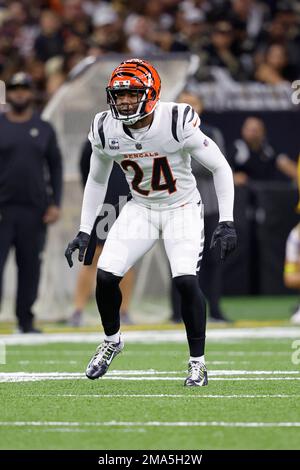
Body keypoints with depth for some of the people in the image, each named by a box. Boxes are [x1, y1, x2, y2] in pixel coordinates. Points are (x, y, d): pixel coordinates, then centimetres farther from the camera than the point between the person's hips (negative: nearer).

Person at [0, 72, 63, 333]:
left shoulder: (44, 129, 10)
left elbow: (55, 167, 12)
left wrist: (55, 204, 2)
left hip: (35, 211, 2)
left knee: (30, 266, 4)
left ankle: (26, 320, 11)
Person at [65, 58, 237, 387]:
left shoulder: (177, 123, -26)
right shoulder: (106, 130, -13)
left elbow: (220, 167, -15)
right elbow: (97, 181, 6)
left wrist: (226, 222, -20)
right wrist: (84, 232, 3)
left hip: (182, 208, -4)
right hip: (140, 209, 4)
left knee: (186, 281, -22)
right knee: (105, 276, -10)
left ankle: (197, 362, -3)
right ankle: (112, 340, 20)